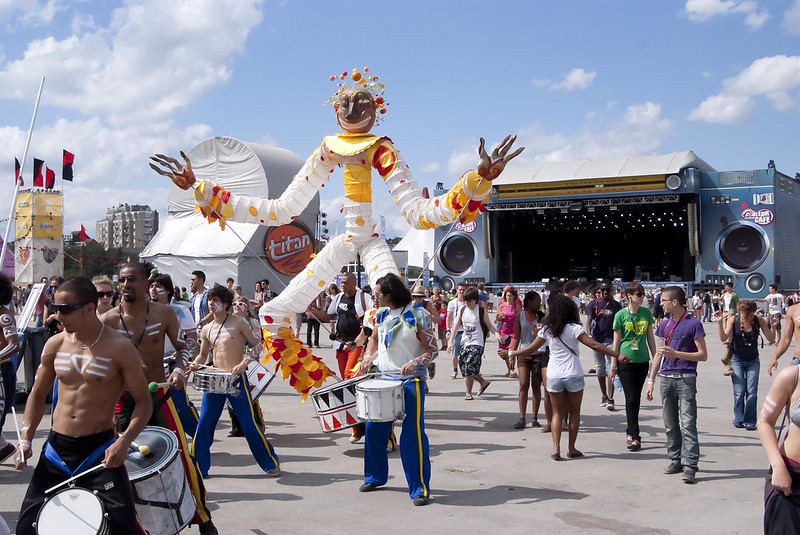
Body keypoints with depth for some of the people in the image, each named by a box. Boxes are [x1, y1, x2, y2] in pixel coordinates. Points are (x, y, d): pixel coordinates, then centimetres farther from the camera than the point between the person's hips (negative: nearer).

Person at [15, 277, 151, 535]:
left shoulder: (119, 348, -12)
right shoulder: (55, 344, 2)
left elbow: (143, 401, -10)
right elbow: (38, 395, 15)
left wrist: (124, 442, -25)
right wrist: (26, 438, 2)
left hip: (100, 448, -4)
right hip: (55, 448, 5)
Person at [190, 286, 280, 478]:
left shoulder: (239, 323, -4)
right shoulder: (207, 329, 9)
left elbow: (258, 345, -3)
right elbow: (203, 354, 19)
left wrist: (244, 362, -17)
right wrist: (196, 364, -3)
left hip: (236, 379, -4)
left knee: (249, 424, -1)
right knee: (204, 424, 2)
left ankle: (271, 463, 13)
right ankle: (198, 467, 15)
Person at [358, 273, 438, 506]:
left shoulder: (418, 316, -11)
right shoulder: (382, 315, 8)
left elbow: (432, 350, -10)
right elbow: (374, 339, 23)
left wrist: (414, 363, -27)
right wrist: (369, 357, 4)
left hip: (410, 382, -6)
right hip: (383, 379, 6)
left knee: (413, 434, -7)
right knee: (374, 429, 12)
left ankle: (420, 488, 2)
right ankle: (375, 476, 31)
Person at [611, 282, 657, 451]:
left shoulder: (646, 313, 5)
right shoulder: (621, 315, -6)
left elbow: (650, 338, 12)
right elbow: (616, 341, -2)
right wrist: (613, 364, -2)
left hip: (642, 361, 4)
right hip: (626, 361, -4)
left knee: (636, 398, 11)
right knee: (631, 398, -6)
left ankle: (630, 431, 24)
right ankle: (634, 436, -3)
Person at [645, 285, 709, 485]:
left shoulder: (693, 323, -5)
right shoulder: (665, 324, 12)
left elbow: (703, 355, -6)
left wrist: (675, 353, -16)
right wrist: (651, 381, 14)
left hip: (685, 379, -6)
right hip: (666, 379, 6)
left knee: (687, 424, -10)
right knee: (670, 425, 11)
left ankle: (690, 465, -10)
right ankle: (675, 459, 21)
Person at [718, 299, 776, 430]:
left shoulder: (759, 320, -8)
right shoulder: (733, 320, -10)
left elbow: (771, 340, -6)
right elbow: (723, 338, -16)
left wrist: (773, 326, -21)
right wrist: (720, 323, -28)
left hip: (753, 361, 1)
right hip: (737, 360, -1)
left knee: (752, 391, -5)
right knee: (739, 391, -6)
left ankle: (749, 421, 2)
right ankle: (739, 420, 9)